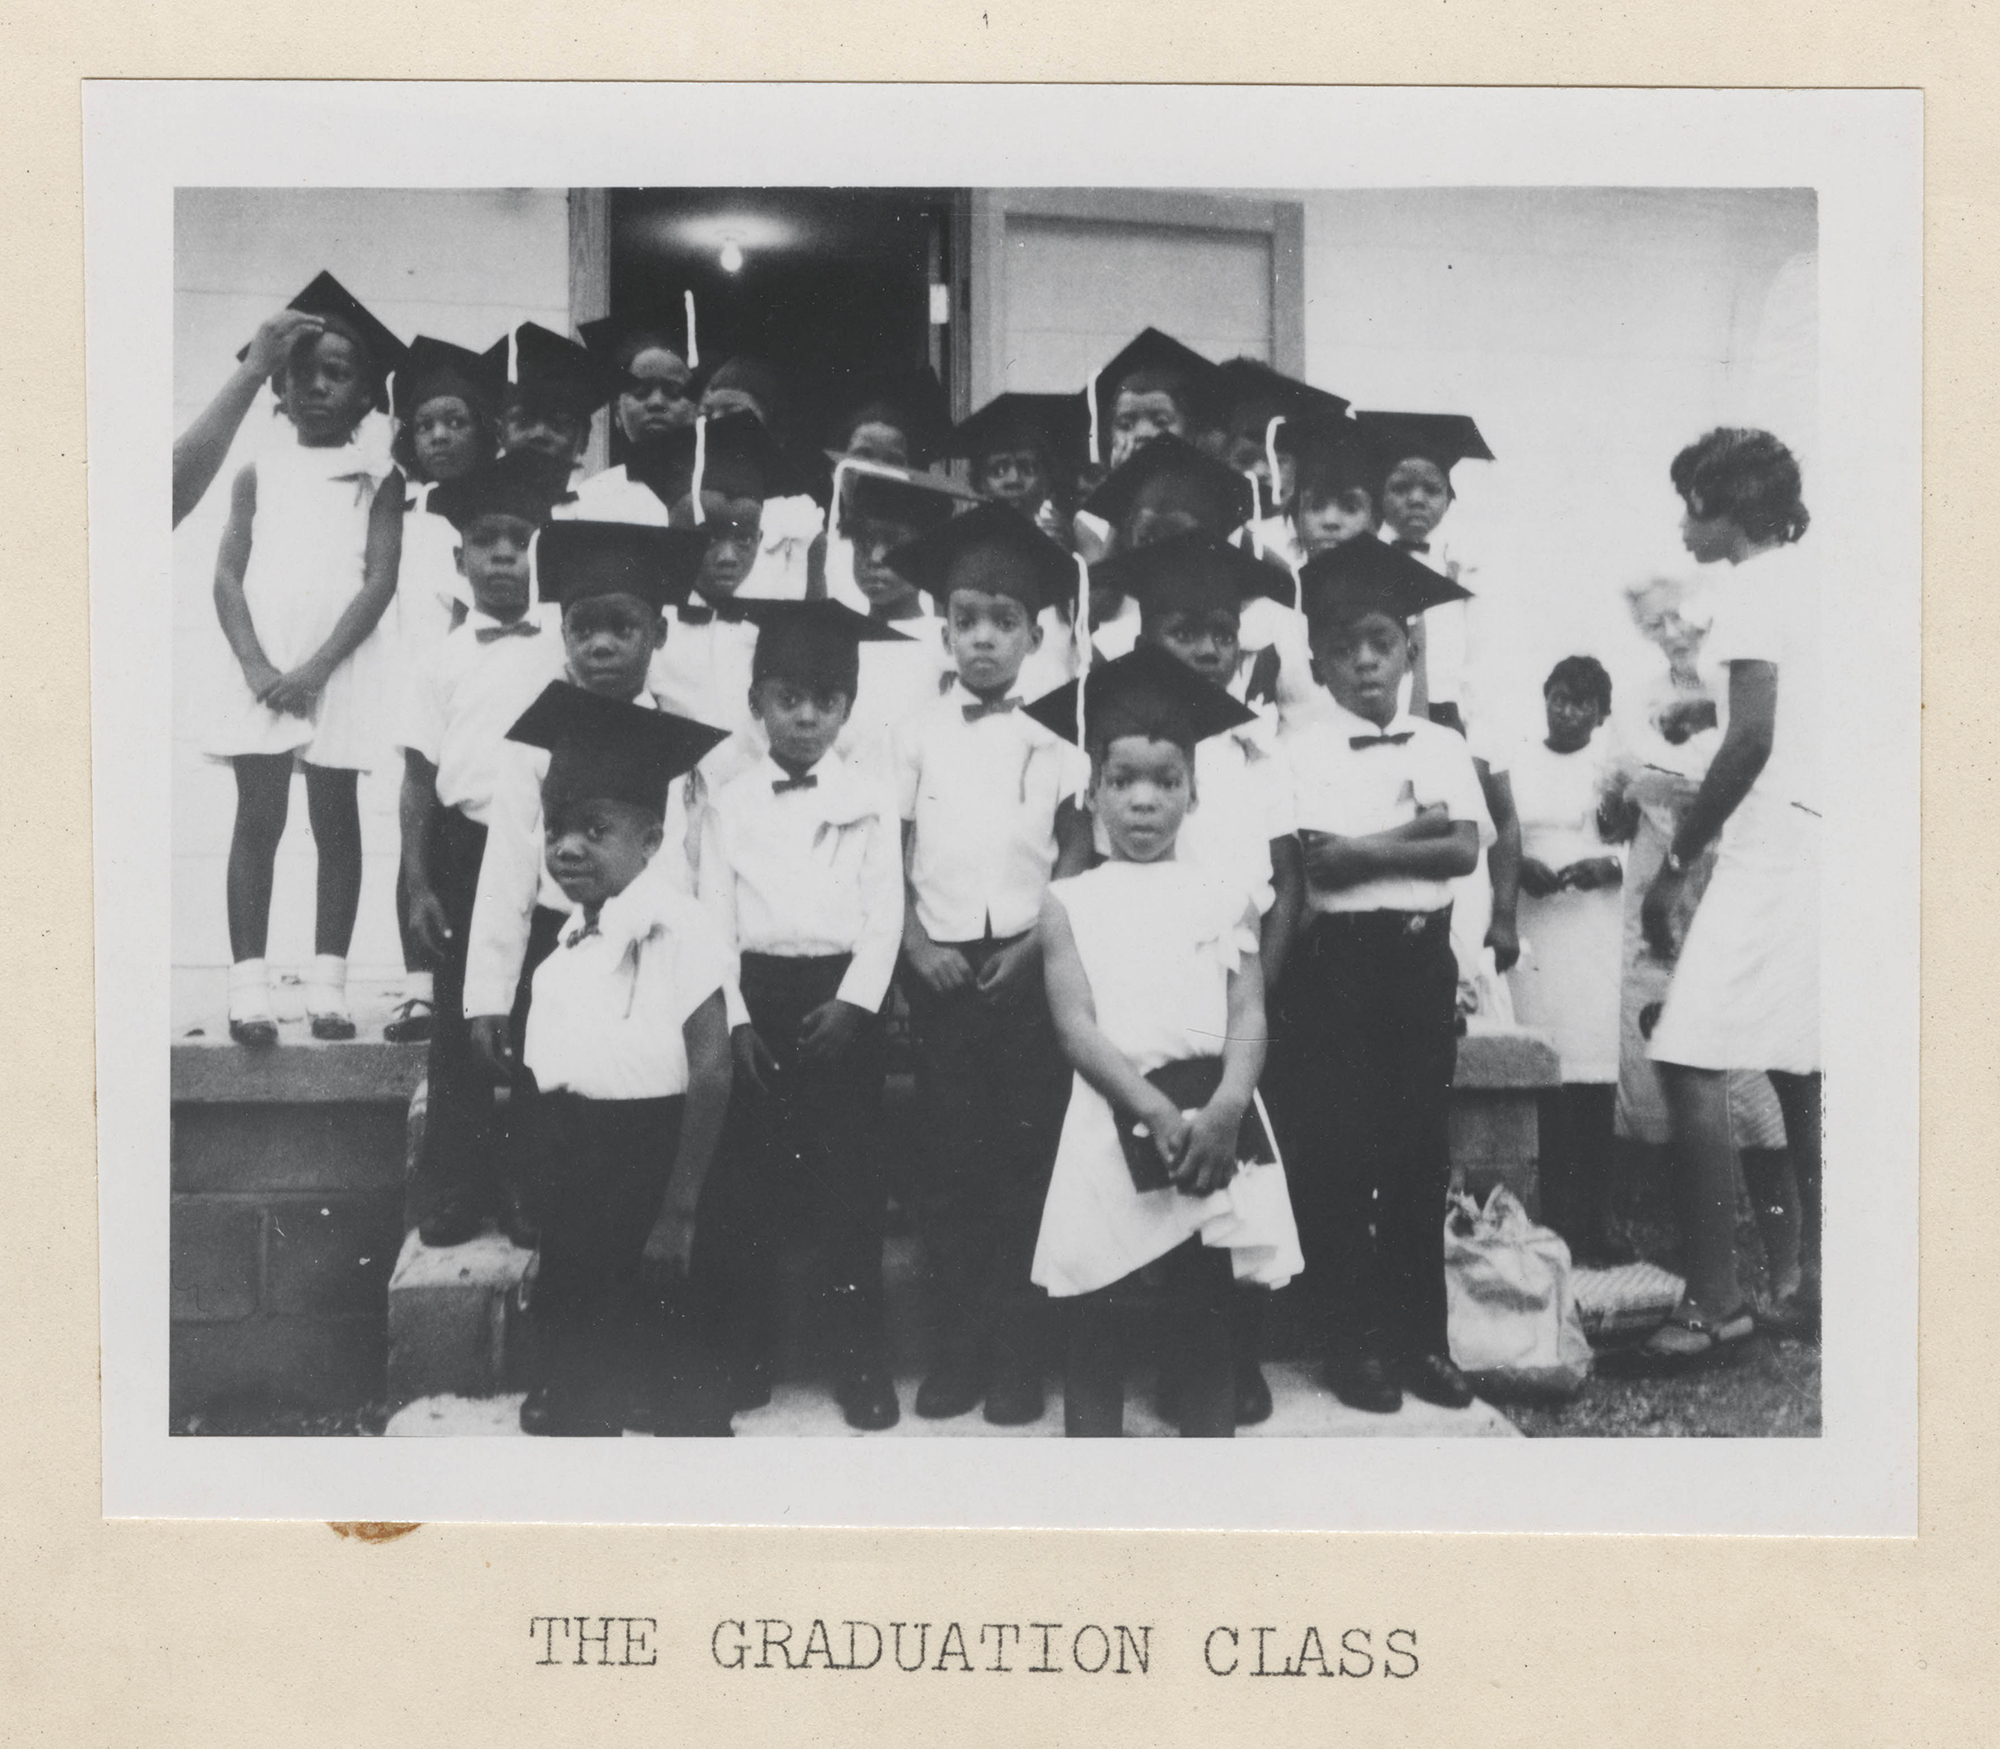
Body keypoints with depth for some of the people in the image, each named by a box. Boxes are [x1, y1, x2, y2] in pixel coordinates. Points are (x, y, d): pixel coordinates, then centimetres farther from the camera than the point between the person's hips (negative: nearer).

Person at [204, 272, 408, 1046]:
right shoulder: (257, 473, 12)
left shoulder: (377, 478, 7)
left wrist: (317, 667, -13)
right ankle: (249, 987, -4)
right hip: (263, 668, 1)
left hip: (339, 667, -1)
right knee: (258, 817, -3)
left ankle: (327, 984, 5)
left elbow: (380, 581, -4)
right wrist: (256, 665, -10)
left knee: (335, 818, 2)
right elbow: (227, 576, 5)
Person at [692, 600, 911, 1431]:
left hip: (841, 997, -1)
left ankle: (858, 1354, 12)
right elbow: (715, 917, 1)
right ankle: (743, 1348, 17)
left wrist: (853, 1002, -13)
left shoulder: (872, 800, 3)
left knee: (848, 1174, 2)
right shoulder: (728, 802, 5)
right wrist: (735, 1017, -8)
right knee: (742, 1175, 4)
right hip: (754, 996, 1)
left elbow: (885, 913, -1)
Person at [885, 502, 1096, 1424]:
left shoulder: (1055, 736, 2)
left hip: (1028, 960, -1)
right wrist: (916, 944, -6)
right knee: (948, 1152, 4)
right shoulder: (918, 733, 4)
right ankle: (958, 1343, 13)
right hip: (943, 961, 1)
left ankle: (1017, 1348, 11)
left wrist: (1037, 944, -8)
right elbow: (892, 851, 4)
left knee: (1026, 1150, 1)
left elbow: (1076, 851, 2)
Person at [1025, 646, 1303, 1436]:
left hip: (1214, 1120, 1)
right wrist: (1158, 1111, -18)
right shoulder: (1069, 903, 6)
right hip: (1114, 1122, -1)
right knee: (1093, 1320, 5)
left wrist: (1222, 1111, -19)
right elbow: (1076, 1026, -4)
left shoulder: (1223, 900, 9)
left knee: (1204, 1319, 7)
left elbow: (1249, 1019, 0)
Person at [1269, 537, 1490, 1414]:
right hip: (1338, 962, -3)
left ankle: (1421, 1336, 19)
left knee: (1421, 1150, 8)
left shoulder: (1442, 747, 10)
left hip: (1423, 959, 3)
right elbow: (1319, 861, -13)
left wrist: (1366, 850, -11)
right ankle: (1354, 1342, 11)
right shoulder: (1304, 750, -1)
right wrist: (1417, 832, -9)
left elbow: (1464, 850, -3)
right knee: (1337, 1151, 0)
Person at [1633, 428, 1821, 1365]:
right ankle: (1812, 1281, 18)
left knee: (1690, 1064, -12)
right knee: (1797, 1068, 13)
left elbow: (1753, 737, -16)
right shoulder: (1812, 583, 19)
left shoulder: (1751, 587, -7)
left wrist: (1674, 863, -12)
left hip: (1773, 850, -10)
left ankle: (1715, 1302, -11)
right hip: (1820, 845, 10)